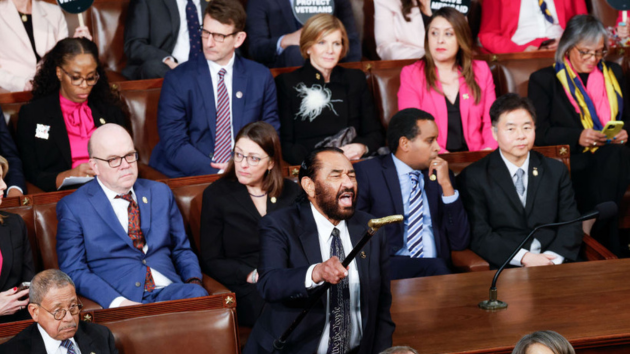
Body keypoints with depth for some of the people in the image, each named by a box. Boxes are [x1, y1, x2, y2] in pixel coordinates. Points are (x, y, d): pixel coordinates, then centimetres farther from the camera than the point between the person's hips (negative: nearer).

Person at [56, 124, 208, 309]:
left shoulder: (160, 193, 20)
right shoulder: (72, 207, 5)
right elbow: (73, 271, -2)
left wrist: (194, 281, 1)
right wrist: (117, 301, -18)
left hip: (168, 291, 4)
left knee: (196, 294, -30)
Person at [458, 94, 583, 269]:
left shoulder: (556, 171, 16)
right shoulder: (473, 177, 5)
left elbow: (571, 224, 9)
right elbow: (479, 235, -4)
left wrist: (553, 257, -11)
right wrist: (524, 258, -16)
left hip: (554, 262, 3)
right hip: (506, 267, -3)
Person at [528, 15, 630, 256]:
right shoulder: (544, 80, 6)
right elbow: (539, 132, -2)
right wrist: (578, 137, -15)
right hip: (570, 163, -3)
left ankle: (590, 232, -24)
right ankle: (610, 245, -21)